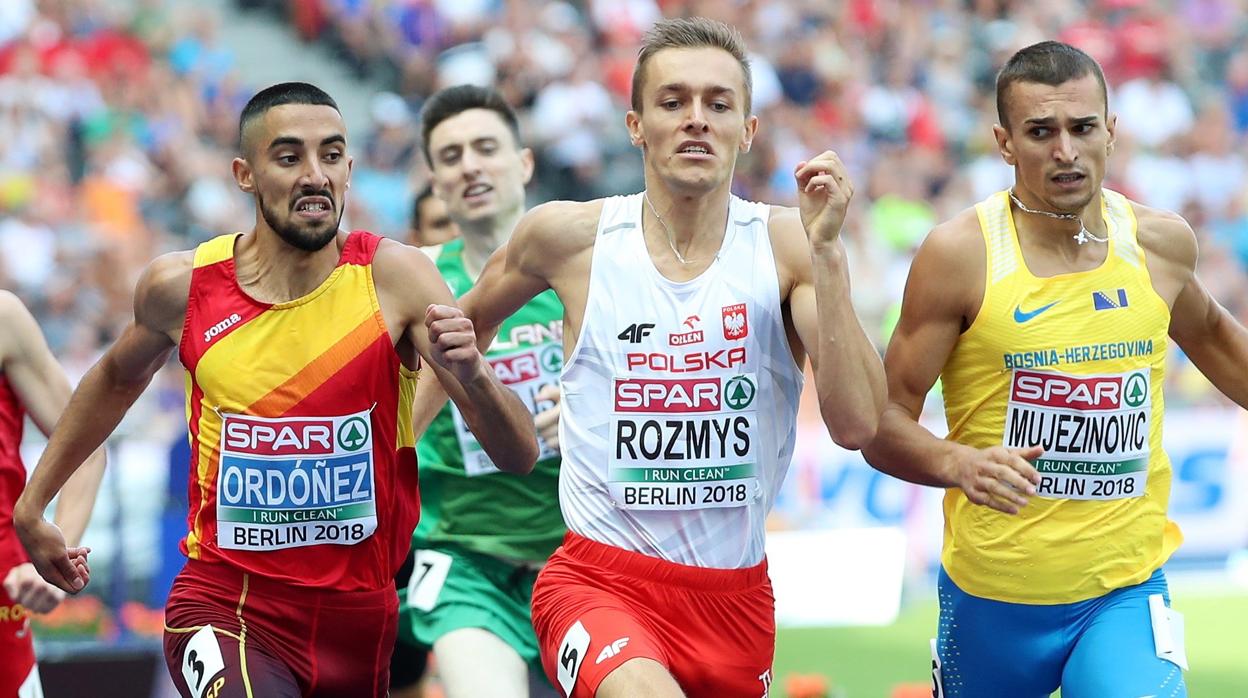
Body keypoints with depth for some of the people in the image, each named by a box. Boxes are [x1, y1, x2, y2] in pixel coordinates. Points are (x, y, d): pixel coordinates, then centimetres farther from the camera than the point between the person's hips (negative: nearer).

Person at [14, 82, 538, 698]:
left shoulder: (394, 277, -9)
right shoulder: (182, 287, -5)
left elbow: (518, 456, -13)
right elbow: (120, 377, 20)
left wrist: (471, 373, -32)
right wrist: (32, 502, 25)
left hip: (360, 609, 2)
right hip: (227, 605, -2)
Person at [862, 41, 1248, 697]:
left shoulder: (1159, 242, 1)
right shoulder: (960, 254, -11)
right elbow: (884, 422, -10)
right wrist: (960, 463, -29)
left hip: (1125, 594, 1)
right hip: (990, 596, -1)